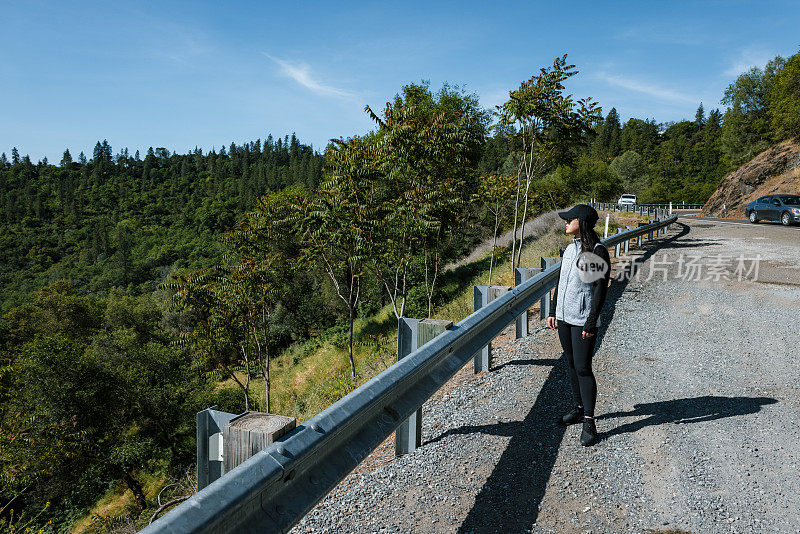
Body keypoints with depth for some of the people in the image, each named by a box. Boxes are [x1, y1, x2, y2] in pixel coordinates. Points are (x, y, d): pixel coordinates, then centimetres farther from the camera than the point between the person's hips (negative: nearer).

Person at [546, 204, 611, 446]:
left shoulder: (598, 251, -13)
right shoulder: (571, 247, 11)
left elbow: (601, 289, -14)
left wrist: (591, 323, -17)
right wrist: (553, 311, 16)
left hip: (582, 319, -7)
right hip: (564, 316, 8)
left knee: (583, 368, -6)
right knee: (572, 364, 15)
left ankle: (589, 422, 2)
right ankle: (579, 408, 30)